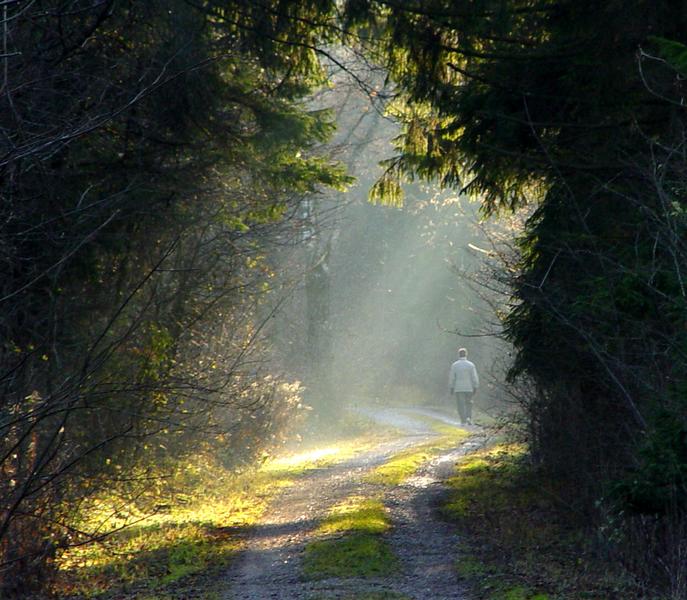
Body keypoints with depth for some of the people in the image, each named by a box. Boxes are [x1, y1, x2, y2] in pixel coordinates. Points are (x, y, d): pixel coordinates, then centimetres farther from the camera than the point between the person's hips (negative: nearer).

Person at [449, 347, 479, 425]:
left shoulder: (454, 365, -4)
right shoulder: (471, 365, -4)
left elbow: (451, 378, -3)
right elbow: (474, 377, -5)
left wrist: (451, 388, 5)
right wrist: (475, 388, 3)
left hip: (458, 389, -1)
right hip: (469, 388, 1)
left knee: (461, 405, 4)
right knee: (468, 404, 17)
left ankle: (463, 421, -1)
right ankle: (469, 418, 1)